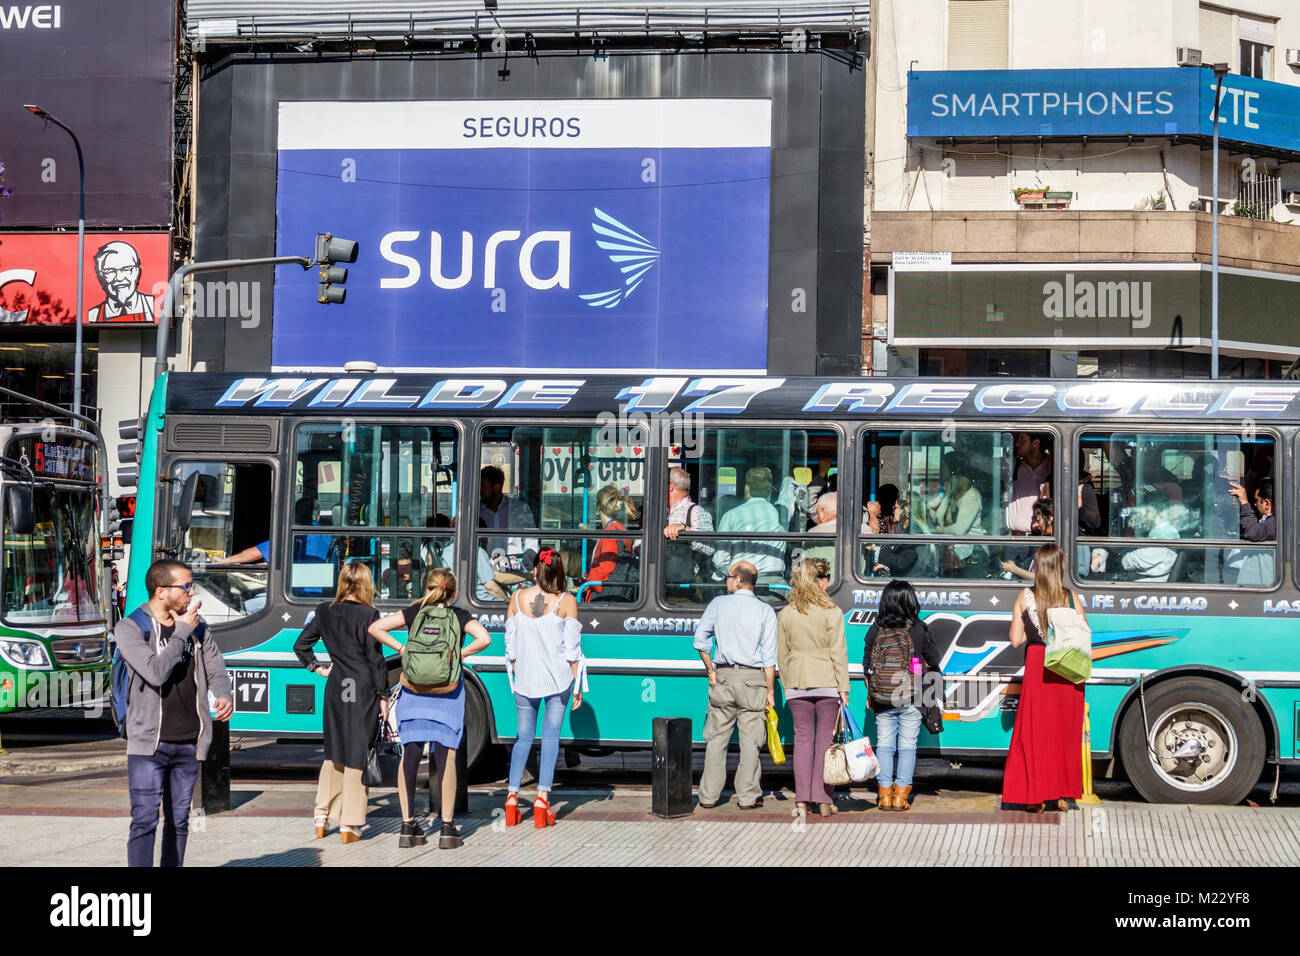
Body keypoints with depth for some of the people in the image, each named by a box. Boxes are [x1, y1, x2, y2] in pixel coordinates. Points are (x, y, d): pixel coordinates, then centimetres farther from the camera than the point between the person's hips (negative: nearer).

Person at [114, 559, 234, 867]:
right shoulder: (130, 628, -7)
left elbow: (215, 668, 11)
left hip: (189, 742, 5)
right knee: (145, 821, -10)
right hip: (149, 743, -5)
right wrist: (182, 632, -12)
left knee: (179, 821, 11)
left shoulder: (196, 626, 9)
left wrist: (225, 695, -12)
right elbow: (156, 672, -20)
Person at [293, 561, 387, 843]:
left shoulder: (325, 612, 4)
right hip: (364, 690, -5)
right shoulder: (368, 615, -11)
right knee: (357, 755, 1)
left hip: (335, 688, 5)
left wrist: (318, 669, 16)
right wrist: (383, 696, -4)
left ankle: (321, 818, 20)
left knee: (333, 753, 17)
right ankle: (349, 825, 3)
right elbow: (375, 659, -10)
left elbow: (301, 644, 9)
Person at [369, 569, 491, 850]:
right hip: (448, 693, -2)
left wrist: (401, 649, 3)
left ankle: (408, 827, 6)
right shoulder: (461, 616, 2)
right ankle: (447, 828, 2)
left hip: (413, 691, 2)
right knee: (446, 757, 2)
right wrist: (459, 653, -2)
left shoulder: (414, 613, 6)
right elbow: (484, 638, -14)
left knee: (409, 756, 5)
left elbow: (375, 628, 0)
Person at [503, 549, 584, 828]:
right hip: (558, 678, -2)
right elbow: (572, 648, -5)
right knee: (550, 737, 3)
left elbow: (511, 645, 5)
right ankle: (542, 799, -3)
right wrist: (577, 686, 2)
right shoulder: (566, 601, -5)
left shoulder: (517, 598, 1)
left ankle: (512, 796, 7)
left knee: (523, 737, 13)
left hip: (525, 679, 2)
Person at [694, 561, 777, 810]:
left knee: (716, 738, 7)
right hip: (753, 678, -1)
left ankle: (708, 796, 8)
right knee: (750, 740, 2)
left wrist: (710, 671, 9)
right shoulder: (765, 611, 3)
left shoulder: (718, 604, 5)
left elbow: (700, 638, 1)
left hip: (723, 677, 1)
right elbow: (769, 656, -2)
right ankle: (748, 796, 1)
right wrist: (770, 690, 0)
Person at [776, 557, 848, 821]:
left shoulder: (785, 614, 5)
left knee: (802, 738, 5)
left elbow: (782, 655, 9)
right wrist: (843, 688, -3)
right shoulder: (832, 612, -6)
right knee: (825, 739, 3)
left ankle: (801, 800, 1)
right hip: (827, 681, -3)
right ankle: (823, 801, 4)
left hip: (797, 684, 3)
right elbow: (838, 652, -7)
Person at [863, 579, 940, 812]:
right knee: (907, 746, 4)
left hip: (882, 699, 2)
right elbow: (933, 660, 3)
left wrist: (870, 694, 16)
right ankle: (901, 796, 3)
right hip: (911, 699, -2)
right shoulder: (918, 629, -6)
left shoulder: (875, 630, -1)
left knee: (884, 746, 8)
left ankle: (885, 795, 8)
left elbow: (867, 665, 5)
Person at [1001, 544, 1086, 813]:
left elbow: (1016, 639, -3)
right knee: (1067, 732, 9)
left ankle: (1035, 797, 4)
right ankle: (1065, 795, 12)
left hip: (1037, 667, 0)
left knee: (1034, 730, 6)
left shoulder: (1025, 597, -3)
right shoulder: (1072, 598, -4)